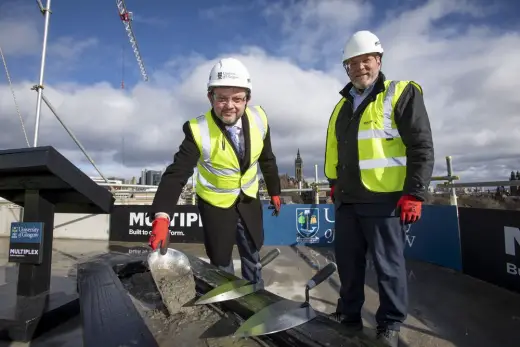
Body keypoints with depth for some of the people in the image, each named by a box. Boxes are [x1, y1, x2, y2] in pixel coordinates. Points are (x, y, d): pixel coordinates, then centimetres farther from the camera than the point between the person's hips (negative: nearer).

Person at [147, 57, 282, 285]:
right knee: (220, 260, 10)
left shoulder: (258, 119, -16)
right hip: (215, 204, -3)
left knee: (252, 253, 22)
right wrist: (161, 216, -44)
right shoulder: (198, 130, -27)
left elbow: (267, 159, -1)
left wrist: (274, 191, 9)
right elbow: (177, 174, -31)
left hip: (249, 200, 4)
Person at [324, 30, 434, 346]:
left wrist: (414, 193, -14)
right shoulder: (342, 106, 17)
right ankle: (349, 316, 31)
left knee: (389, 266, 6)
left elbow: (422, 147, -8)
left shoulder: (402, 93, -2)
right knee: (348, 263, 14)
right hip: (347, 200, 6)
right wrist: (334, 183, 19)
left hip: (385, 200, -6)